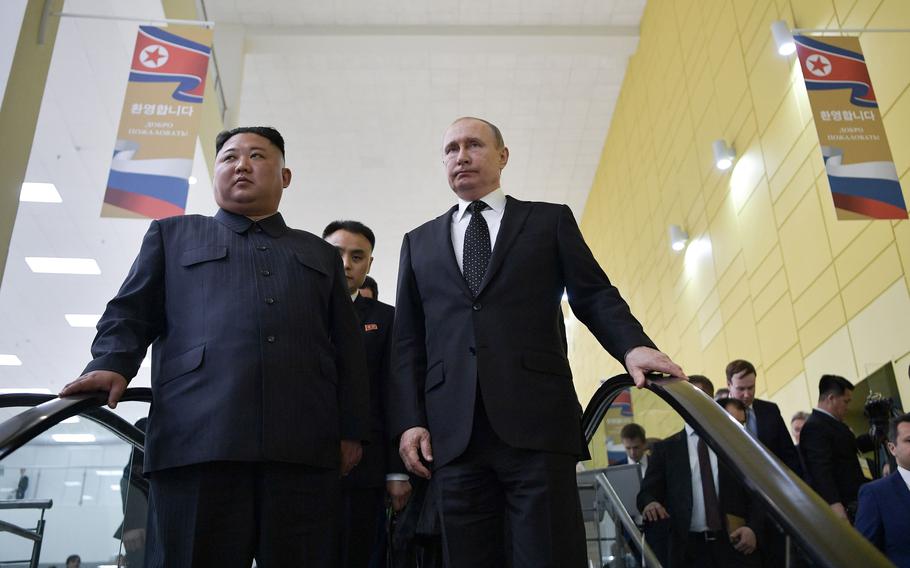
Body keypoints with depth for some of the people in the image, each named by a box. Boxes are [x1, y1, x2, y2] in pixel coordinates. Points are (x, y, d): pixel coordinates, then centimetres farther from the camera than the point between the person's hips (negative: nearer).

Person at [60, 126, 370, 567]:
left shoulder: (320, 254, 27)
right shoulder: (173, 235, 25)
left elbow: (347, 348, 19)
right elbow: (131, 312, 14)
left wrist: (352, 430, 9)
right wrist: (112, 364, -7)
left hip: (304, 447, 2)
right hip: (197, 441, -1)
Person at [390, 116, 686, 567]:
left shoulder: (550, 221, 16)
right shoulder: (419, 243, 21)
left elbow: (595, 296, 8)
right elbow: (408, 340, 15)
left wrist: (633, 345, -13)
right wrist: (410, 420, 3)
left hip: (537, 422, -2)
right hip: (453, 432, 2)